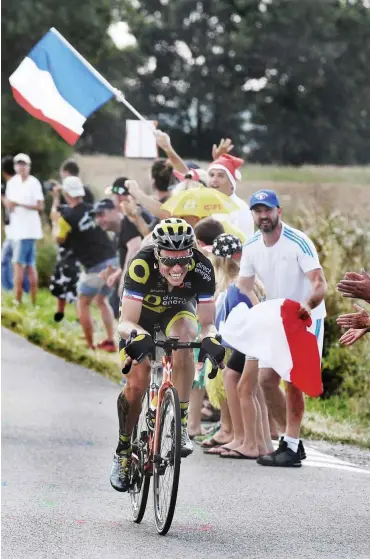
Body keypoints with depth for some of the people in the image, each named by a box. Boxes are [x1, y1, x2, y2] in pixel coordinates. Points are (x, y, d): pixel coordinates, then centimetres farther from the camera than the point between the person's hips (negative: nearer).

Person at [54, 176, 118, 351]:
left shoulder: (67, 217, -9)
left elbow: (59, 239, 8)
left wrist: (55, 223, 27)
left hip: (95, 266, -6)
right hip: (112, 260, 6)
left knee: (83, 303, 13)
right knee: (102, 300, 23)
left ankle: (90, 344, 12)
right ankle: (110, 341, 16)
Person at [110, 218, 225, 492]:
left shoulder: (202, 269, -33)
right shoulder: (142, 266, -38)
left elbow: (207, 323, -29)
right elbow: (127, 321, -38)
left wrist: (210, 338, -52)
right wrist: (136, 336, -60)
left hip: (177, 312, 1)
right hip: (141, 316, -1)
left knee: (184, 337, -34)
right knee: (136, 385, -14)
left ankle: (181, 425, -27)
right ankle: (123, 452, 10)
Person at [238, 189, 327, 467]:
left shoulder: (298, 242, -21)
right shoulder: (252, 247, -2)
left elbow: (320, 283, -28)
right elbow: (244, 288, 0)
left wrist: (308, 305, -48)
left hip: (306, 318, -7)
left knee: (293, 380, -14)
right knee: (267, 379, 1)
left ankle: (291, 447, -11)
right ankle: (292, 438, 14)